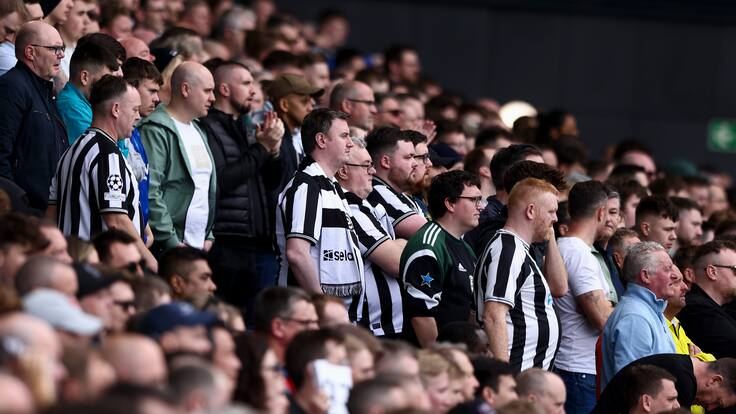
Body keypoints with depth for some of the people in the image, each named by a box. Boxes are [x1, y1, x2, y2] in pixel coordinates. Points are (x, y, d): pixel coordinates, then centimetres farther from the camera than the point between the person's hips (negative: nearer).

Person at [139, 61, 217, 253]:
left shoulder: (198, 131, 20)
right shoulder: (156, 131, -9)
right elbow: (150, 193, -16)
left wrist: (208, 236, 15)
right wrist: (171, 242, -18)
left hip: (199, 246, 8)